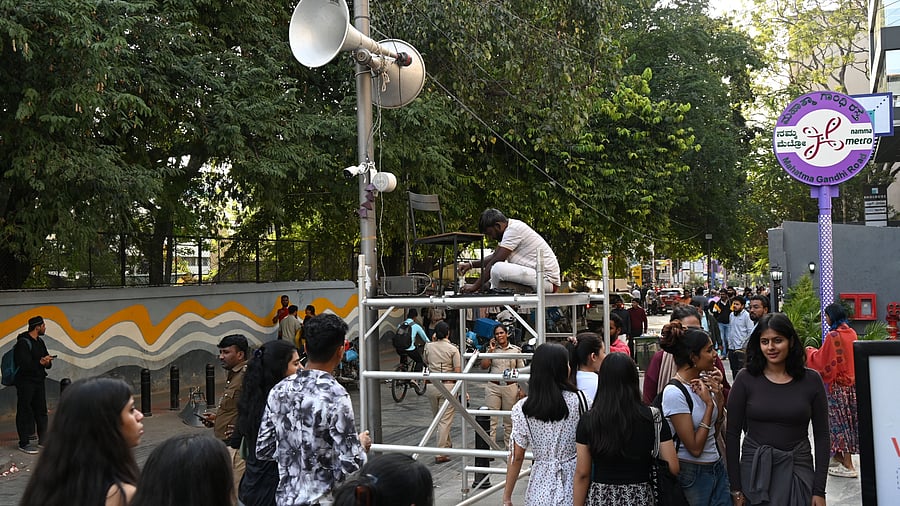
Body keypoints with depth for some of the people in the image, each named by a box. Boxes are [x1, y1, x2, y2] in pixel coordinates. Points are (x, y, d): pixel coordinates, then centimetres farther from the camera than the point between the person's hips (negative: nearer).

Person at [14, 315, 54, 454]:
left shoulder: (40, 342, 13)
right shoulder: (23, 343, -14)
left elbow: (48, 362, 13)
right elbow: (24, 364, -24)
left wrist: (48, 362, -8)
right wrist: (40, 362, -19)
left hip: (39, 381, 9)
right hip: (26, 382, -9)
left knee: (41, 411, 13)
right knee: (25, 412, -3)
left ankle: (43, 439, 23)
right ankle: (24, 443, 2)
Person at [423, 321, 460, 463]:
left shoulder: (428, 347, 1)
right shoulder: (453, 349, -8)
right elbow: (458, 372, -10)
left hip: (431, 386, 4)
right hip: (448, 386, -4)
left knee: (437, 418, 20)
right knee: (445, 420, -2)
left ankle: (446, 445, 36)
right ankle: (440, 454, -5)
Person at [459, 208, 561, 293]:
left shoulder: (513, 229, -15)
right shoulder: (512, 227, 14)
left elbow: (495, 261, -16)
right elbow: (494, 256, 24)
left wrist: (475, 286, -11)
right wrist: (471, 264, 13)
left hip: (547, 279, -11)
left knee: (497, 269, -24)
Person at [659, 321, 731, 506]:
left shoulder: (704, 382, 2)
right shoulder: (675, 392, -20)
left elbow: (716, 430, 11)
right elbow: (695, 448, -19)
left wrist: (719, 398, -4)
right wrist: (709, 404, -16)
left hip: (717, 467, 7)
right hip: (692, 473, -7)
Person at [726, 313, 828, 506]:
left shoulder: (811, 380, -2)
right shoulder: (746, 379, -5)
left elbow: (821, 436, 1)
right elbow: (732, 434, -3)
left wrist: (819, 491, -2)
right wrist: (735, 488, -6)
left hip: (798, 470, 1)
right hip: (754, 469, 0)